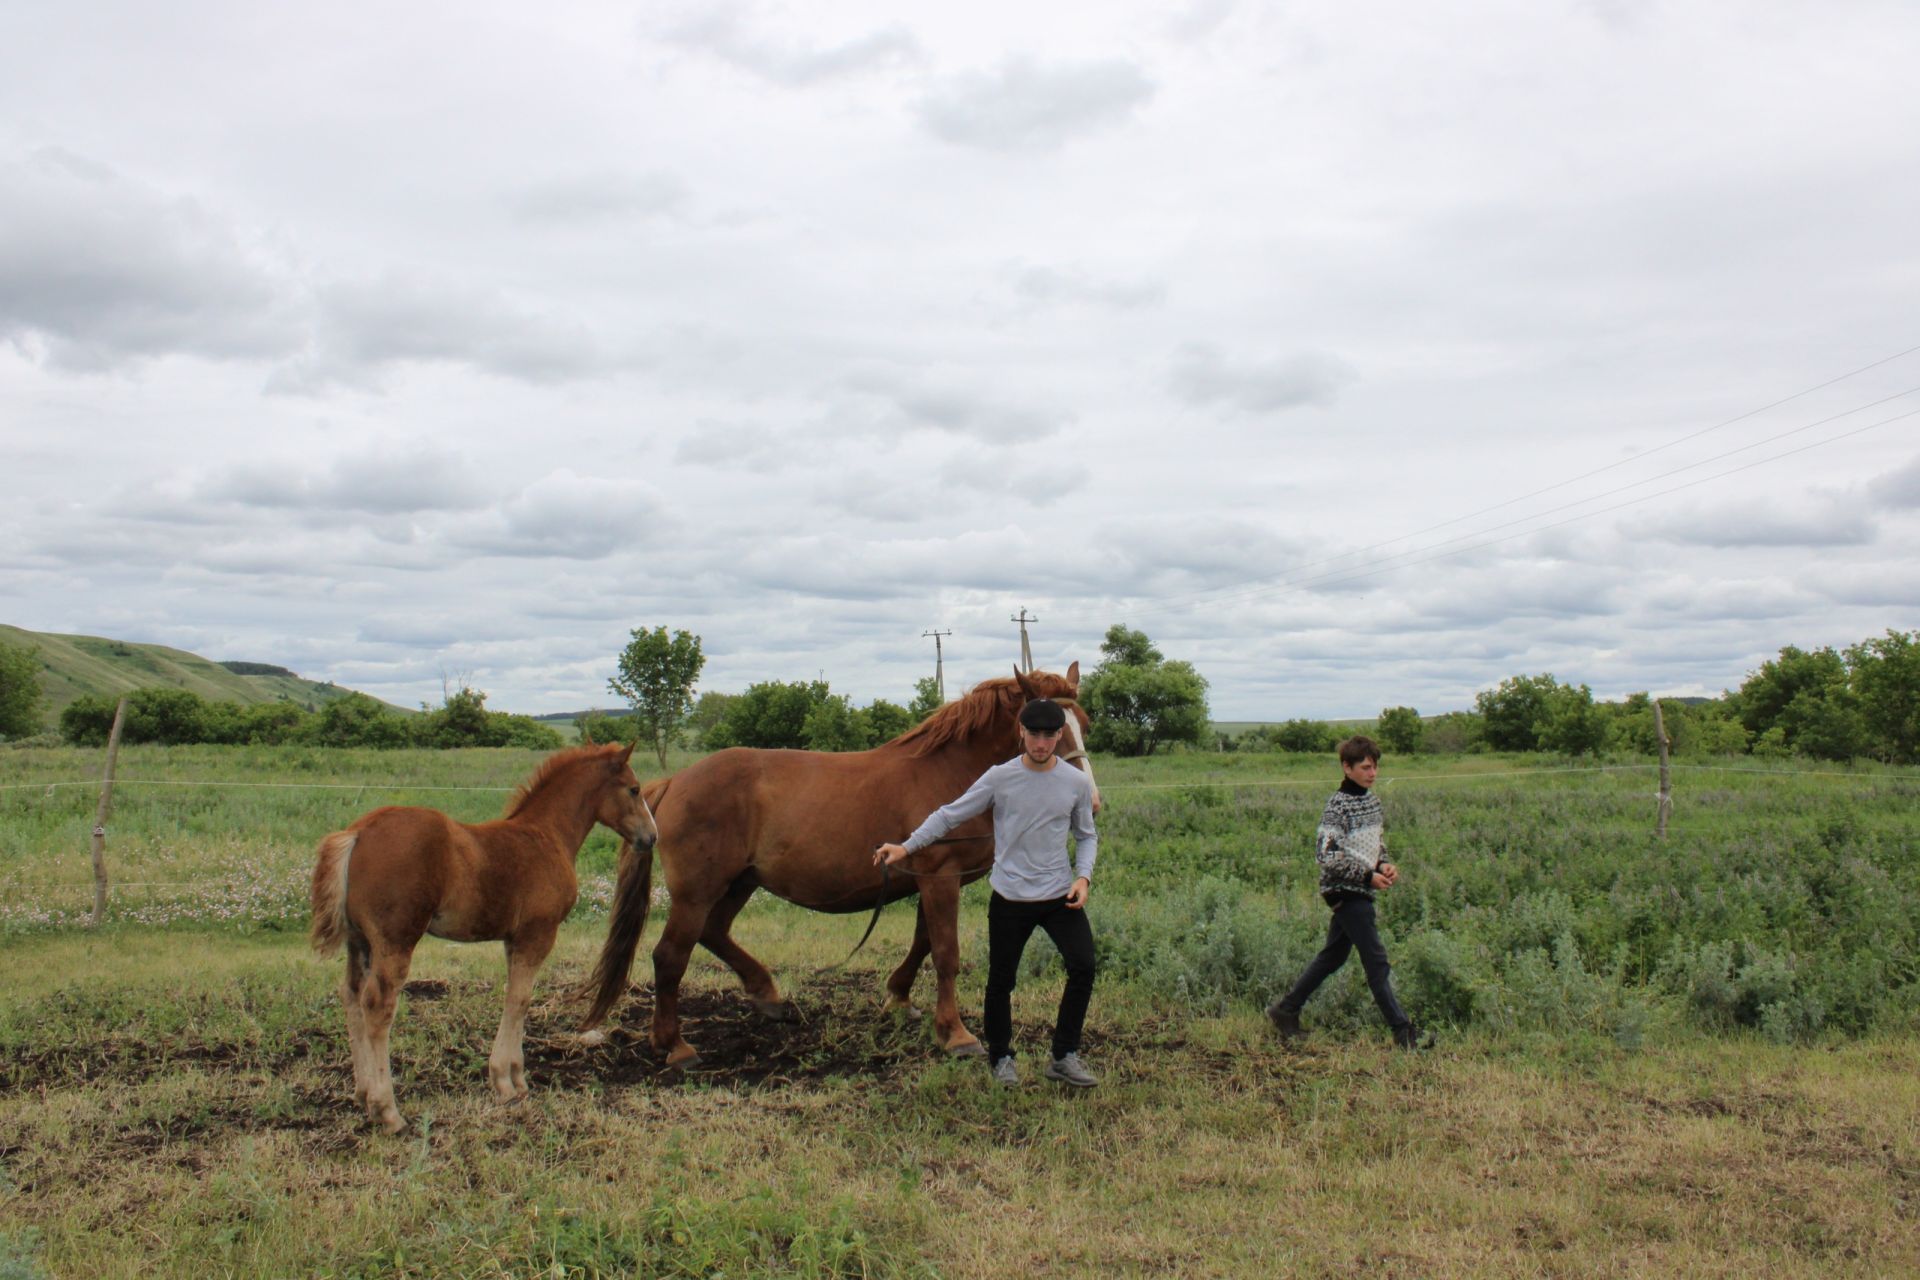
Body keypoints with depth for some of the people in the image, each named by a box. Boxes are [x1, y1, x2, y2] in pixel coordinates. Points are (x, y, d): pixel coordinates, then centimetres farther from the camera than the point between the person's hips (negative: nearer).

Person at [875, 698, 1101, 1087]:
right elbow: (950, 815, -2)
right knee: (1001, 981, 8)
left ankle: (1064, 1057, 6)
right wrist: (906, 847, -9)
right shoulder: (999, 778, -8)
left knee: (1083, 968, -10)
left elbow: (1086, 836, 11)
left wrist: (1083, 877, -6)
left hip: (1060, 896, 1)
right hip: (1010, 898, -1)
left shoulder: (1077, 783, -2)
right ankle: (1000, 1058, 29)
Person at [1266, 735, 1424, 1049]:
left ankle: (1286, 1009, 23)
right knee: (1376, 959, -7)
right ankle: (1402, 1029, -2)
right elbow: (1326, 854, -20)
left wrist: (1383, 864, 1)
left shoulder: (1372, 799, 11)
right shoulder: (1338, 805, -16)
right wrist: (1368, 875, -19)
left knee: (1333, 955, 14)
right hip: (1345, 890, -9)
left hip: (1359, 890, 9)